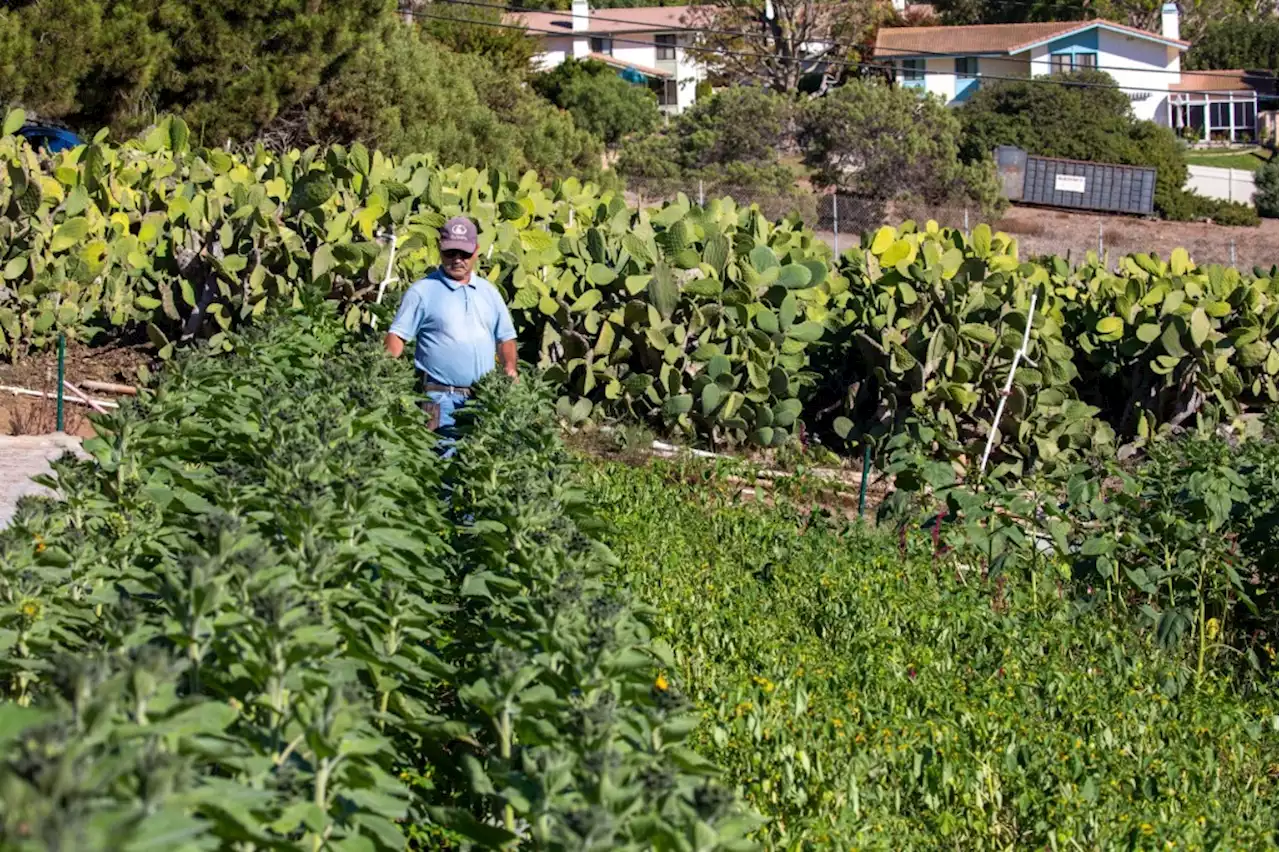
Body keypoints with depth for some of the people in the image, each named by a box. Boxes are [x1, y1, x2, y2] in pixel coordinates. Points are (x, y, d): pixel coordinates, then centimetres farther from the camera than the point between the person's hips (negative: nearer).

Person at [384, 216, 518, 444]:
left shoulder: (489, 292, 15)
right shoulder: (422, 291, 0)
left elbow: (505, 337, 23)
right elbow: (396, 336, -3)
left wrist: (510, 368, 5)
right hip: (441, 398, -5)